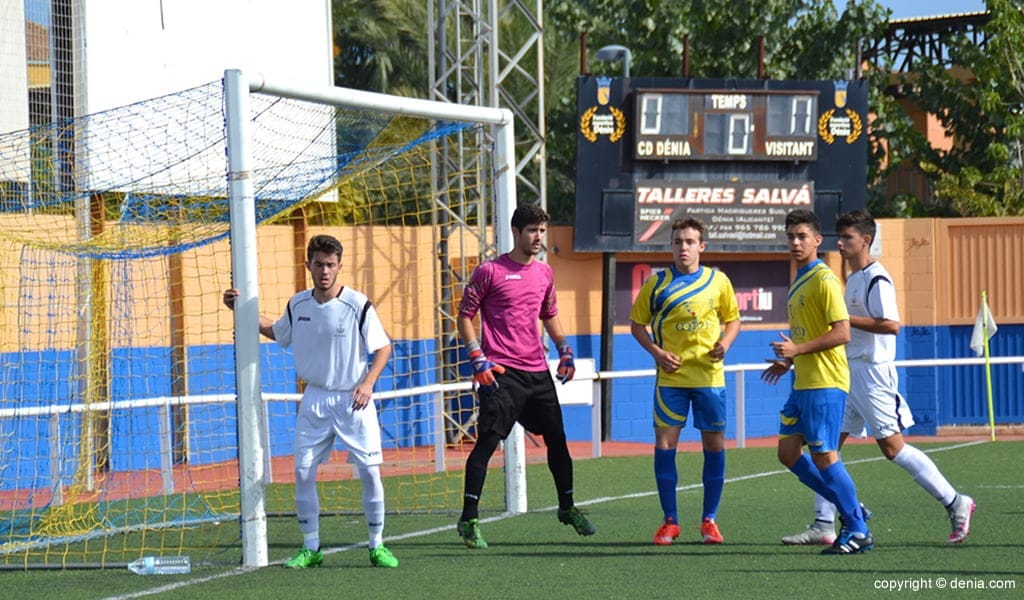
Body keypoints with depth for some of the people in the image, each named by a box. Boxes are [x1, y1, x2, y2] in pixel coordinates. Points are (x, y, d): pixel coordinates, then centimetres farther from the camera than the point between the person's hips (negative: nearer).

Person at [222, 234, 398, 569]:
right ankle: (311, 548, 8)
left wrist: (368, 383, -19)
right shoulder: (298, 305, 3)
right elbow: (277, 333, 22)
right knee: (303, 471, -2)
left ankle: (377, 546, 7)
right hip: (314, 400, 4)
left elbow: (383, 347, -6)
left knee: (370, 471, -7)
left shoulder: (357, 304, -11)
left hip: (353, 400, -4)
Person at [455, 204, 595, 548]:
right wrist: (477, 358, -12)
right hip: (501, 374, -6)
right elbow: (465, 315, -3)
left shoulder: (544, 273, 13)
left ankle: (567, 507, 30)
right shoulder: (490, 272, -6)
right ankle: (469, 520, -10)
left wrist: (564, 349, 15)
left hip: (537, 371, 6)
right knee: (487, 441, -13)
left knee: (556, 438, 12)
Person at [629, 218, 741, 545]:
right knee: (664, 442, -5)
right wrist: (657, 352, -8)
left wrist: (724, 344, -6)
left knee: (714, 445, 2)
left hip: (709, 375, 1)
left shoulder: (718, 281, 4)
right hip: (671, 376, -1)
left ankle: (709, 520, 13)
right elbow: (637, 324, 7)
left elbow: (732, 319, 14)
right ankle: (670, 521, 6)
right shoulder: (657, 284, 0)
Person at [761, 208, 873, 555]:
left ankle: (858, 531, 0)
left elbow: (842, 333, -20)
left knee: (824, 457, -8)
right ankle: (851, 508, 18)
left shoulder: (824, 280, -13)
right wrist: (788, 362, 20)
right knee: (788, 453, 9)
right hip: (803, 383, 10)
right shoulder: (799, 281, 17)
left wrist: (797, 350, -22)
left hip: (825, 383, -10)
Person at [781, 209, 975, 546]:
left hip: (873, 373, -10)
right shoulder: (853, 279, 16)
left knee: (892, 448, -7)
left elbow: (891, 325, -24)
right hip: (850, 373, 10)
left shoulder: (876, 279, -13)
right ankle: (823, 526, 4)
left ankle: (955, 503, 3)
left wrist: (845, 318, -21)